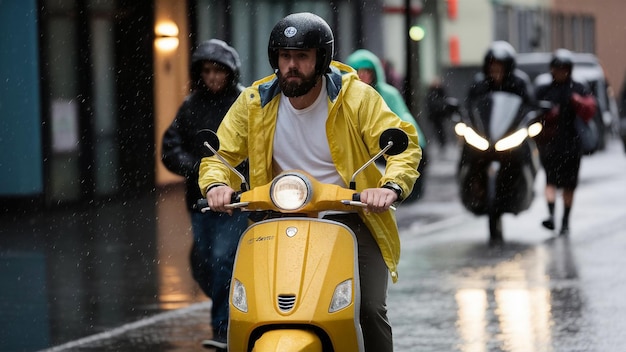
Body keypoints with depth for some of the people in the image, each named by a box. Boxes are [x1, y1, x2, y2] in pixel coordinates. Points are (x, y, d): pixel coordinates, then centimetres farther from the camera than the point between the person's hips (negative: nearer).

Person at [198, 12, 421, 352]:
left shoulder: (356, 97, -7)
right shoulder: (255, 102, 1)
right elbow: (220, 151, 5)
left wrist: (391, 186, -33)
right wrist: (216, 184, -19)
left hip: (352, 220, -2)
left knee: (371, 310, -18)